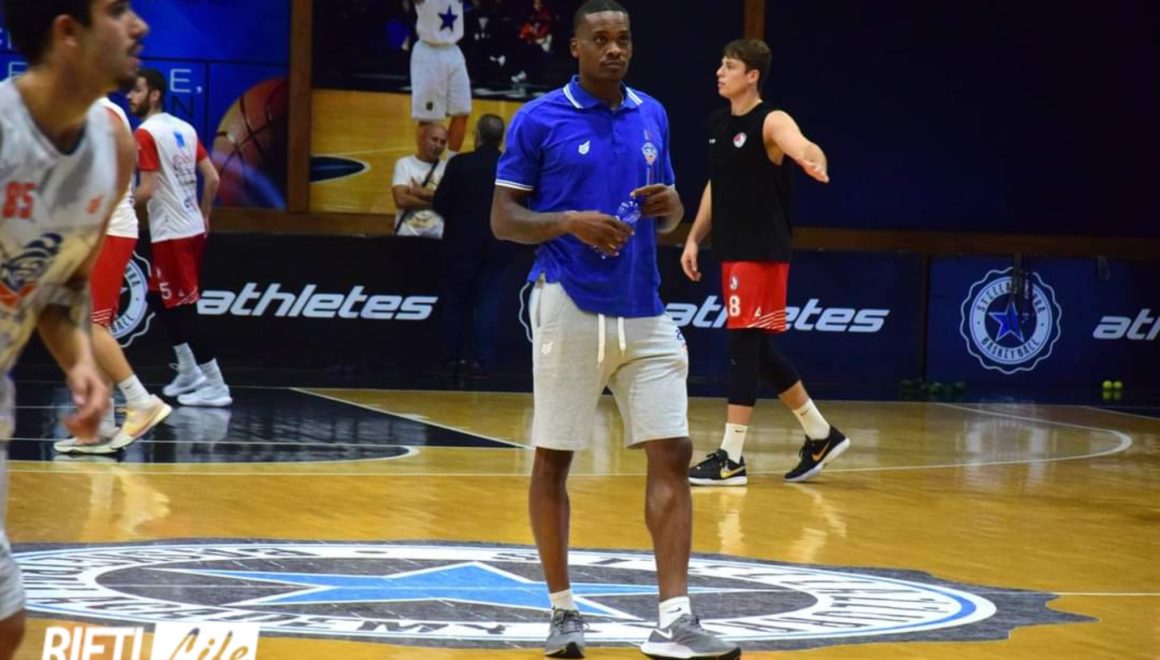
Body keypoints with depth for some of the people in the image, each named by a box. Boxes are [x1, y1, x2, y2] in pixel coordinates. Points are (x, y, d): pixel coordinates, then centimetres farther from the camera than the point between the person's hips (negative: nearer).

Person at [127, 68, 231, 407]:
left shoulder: (146, 133, -13)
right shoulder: (185, 128, 11)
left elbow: (147, 191, -18)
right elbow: (212, 178, 12)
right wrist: (204, 216, 23)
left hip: (172, 234, -9)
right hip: (193, 228, 9)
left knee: (183, 310, -3)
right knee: (158, 299, 21)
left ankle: (215, 386, -3)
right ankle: (189, 372, 23)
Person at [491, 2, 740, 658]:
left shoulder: (652, 115, 11)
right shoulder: (538, 121, -3)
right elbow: (503, 218, -2)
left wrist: (669, 206, -4)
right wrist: (569, 222, -18)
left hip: (644, 313, 4)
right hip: (570, 308, -4)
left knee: (672, 455, -5)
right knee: (554, 458, 4)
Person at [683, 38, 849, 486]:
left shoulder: (771, 122, -12)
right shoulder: (718, 124, 13)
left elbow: (803, 147, -34)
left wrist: (814, 162, -57)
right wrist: (694, 238, 18)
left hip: (762, 255, -9)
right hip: (732, 252, 9)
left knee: (743, 348, -9)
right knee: (758, 351, 13)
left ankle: (731, 459, -6)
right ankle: (821, 436, 26)